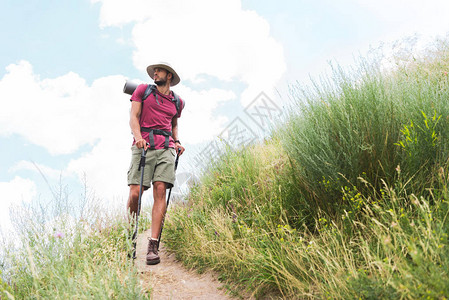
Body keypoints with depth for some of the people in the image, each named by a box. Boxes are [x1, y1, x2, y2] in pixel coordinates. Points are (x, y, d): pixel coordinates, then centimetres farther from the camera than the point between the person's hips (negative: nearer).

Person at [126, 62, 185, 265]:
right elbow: (133, 116, 6)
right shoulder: (143, 90, 15)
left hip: (166, 148, 2)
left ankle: (153, 245, -13)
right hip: (143, 146, -1)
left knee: (160, 191, -13)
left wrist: (177, 142, 13)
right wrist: (137, 135, -13)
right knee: (135, 192, -11)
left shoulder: (177, 102, 21)